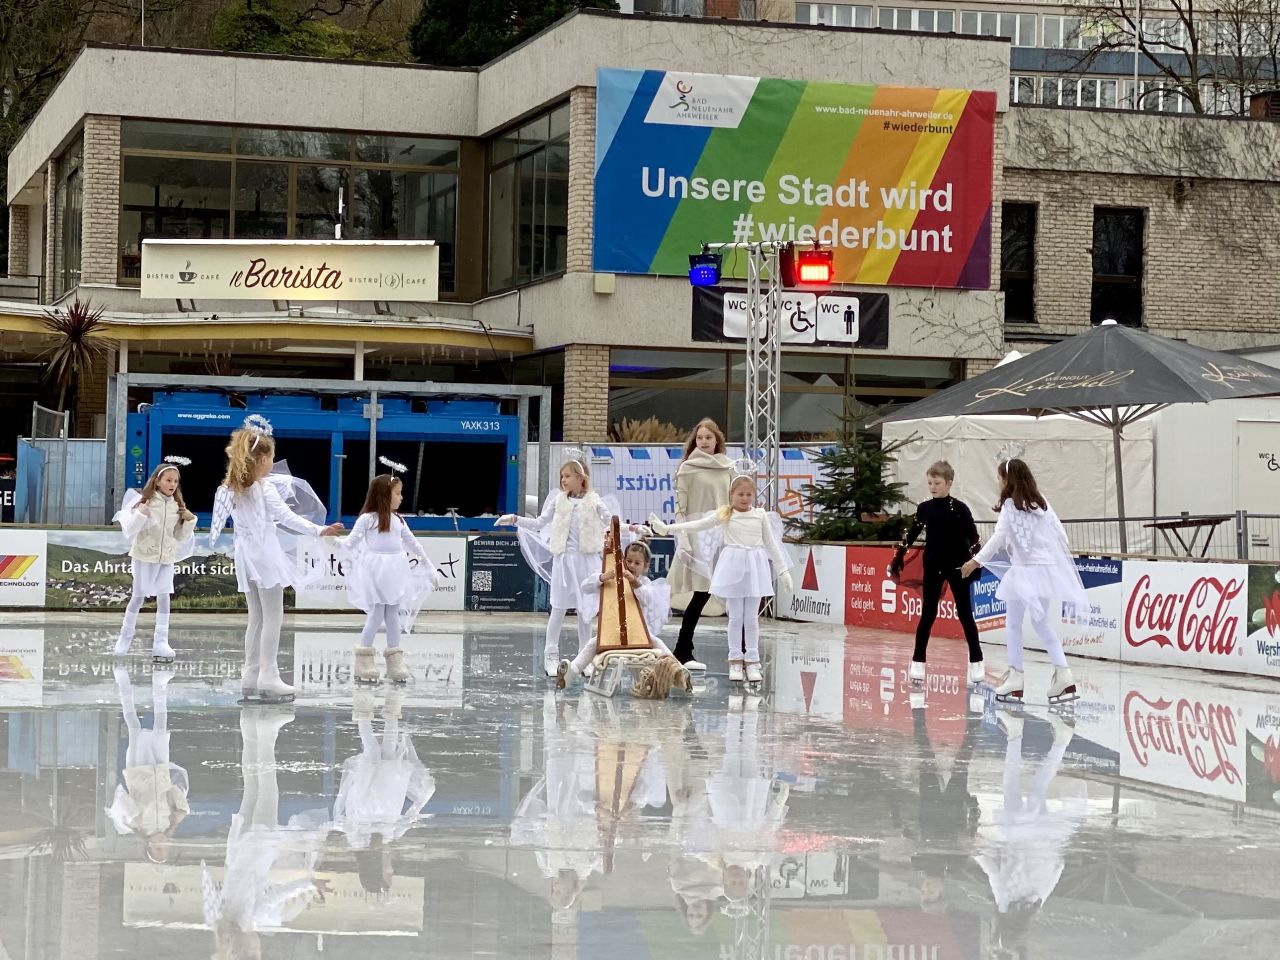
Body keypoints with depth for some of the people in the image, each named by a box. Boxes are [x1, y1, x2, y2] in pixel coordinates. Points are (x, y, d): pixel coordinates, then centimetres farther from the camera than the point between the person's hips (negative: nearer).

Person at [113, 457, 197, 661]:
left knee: (164, 597, -6)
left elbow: (180, 537, 9)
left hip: (167, 558, 3)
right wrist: (140, 515, -27)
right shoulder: (146, 502, -9)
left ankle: (160, 642, -6)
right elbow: (131, 529, -12)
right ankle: (126, 637, 26)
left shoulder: (177, 507, 3)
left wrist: (190, 521, -6)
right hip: (145, 556, -3)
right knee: (139, 596, 8)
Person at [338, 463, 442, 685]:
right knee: (376, 615, -8)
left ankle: (395, 662, 11)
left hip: (395, 573, 5)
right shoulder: (367, 519, -4)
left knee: (393, 614, 7)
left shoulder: (398, 520, 12)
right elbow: (351, 542, -7)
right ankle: (364, 661, 2)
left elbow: (412, 544, 20)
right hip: (375, 572, -5)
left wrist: (430, 567, 22)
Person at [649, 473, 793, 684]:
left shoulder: (760, 515, 7)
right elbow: (698, 525, -3)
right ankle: (735, 660, 11)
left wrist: (782, 570, 10)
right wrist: (667, 528, -10)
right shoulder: (724, 515, 2)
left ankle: (752, 661, 10)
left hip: (755, 566, 1)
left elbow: (771, 543, 10)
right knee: (735, 617, 3)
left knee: (751, 618, 4)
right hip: (733, 565, -1)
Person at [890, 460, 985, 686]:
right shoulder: (924, 508, 1)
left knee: (965, 615, 5)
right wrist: (897, 559, 9)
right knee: (927, 615, 3)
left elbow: (973, 537, -9)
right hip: (932, 568, 2)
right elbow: (911, 535, 9)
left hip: (957, 567, -2)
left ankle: (976, 661, 12)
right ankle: (918, 661, 8)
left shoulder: (959, 508, -9)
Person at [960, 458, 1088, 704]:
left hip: (1025, 570, -6)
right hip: (1047, 567, 6)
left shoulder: (1011, 505, -8)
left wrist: (976, 561, -19)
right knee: (1041, 624, 14)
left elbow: (999, 538, -18)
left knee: (1013, 624, 5)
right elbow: (1059, 531, 12)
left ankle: (1015, 678, 4)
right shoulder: (1041, 502, 10)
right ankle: (1063, 675, 5)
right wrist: (1064, 559, 24)